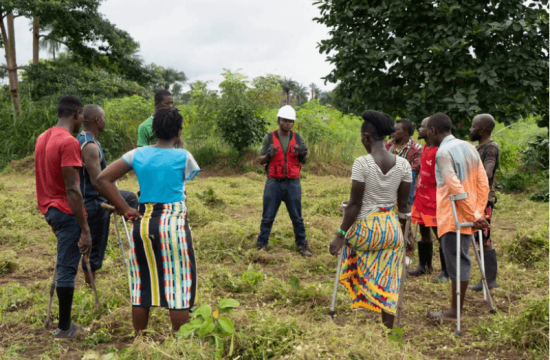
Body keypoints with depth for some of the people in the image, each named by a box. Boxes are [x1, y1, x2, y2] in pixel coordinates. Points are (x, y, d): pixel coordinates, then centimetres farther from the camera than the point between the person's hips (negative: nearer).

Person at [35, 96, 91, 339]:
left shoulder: (42, 138, 11)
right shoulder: (69, 142, -18)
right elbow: (72, 189, -22)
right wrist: (85, 230, -20)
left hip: (48, 208, 9)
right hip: (66, 212, -9)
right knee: (67, 269, -1)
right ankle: (64, 329, 8)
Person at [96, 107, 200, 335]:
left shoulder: (137, 155, 4)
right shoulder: (183, 157, -4)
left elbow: (103, 179, 0)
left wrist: (125, 209, 2)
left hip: (143, 223, 4)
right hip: (174, 223, -4)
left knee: (142, 284, 14)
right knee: (179, 285, 5)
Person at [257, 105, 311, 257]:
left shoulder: (297, 138, 4)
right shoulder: (269, 138, -1)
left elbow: (304, 161, 11)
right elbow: (261, 160, 3)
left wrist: (303, 154, -12)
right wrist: (269, 155, -19)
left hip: (293, 183, 1)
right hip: (274, 183, -1)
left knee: (297, 217, 8)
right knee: (268, 217, 4)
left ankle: (302, 245, 19)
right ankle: (262, 245, 15)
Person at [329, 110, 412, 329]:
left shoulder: (361, 163, -16)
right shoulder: (403, 164, -2)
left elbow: (354, 204, -15)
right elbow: (403, 204, 3)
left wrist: (341, 235, -8)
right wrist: (403, 230, 17)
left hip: (365, 227, -4)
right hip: (392, 229, 4)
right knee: (388, 284, 14)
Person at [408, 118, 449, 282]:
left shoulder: (439, 151, -17)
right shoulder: (425, 148, 11)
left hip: (434, 199, -9)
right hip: (422, 197, 9)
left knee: (440, 233, -2)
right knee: (424, 231, 16)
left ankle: (445, 272, 6)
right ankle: (423, 266, 27)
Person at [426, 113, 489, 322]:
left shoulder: (443, 152, -13)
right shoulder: (469, 148, 12)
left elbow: (455, 189, -20)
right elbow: (483, 184, 9)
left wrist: (473, 216, -16)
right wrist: (478, 213, 6)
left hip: (452, 218, -8)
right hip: (468, 217, 8)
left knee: (456, 263, -1)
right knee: (461, 261, 14)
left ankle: (455, 312, 8)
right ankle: (457, 307, 22)